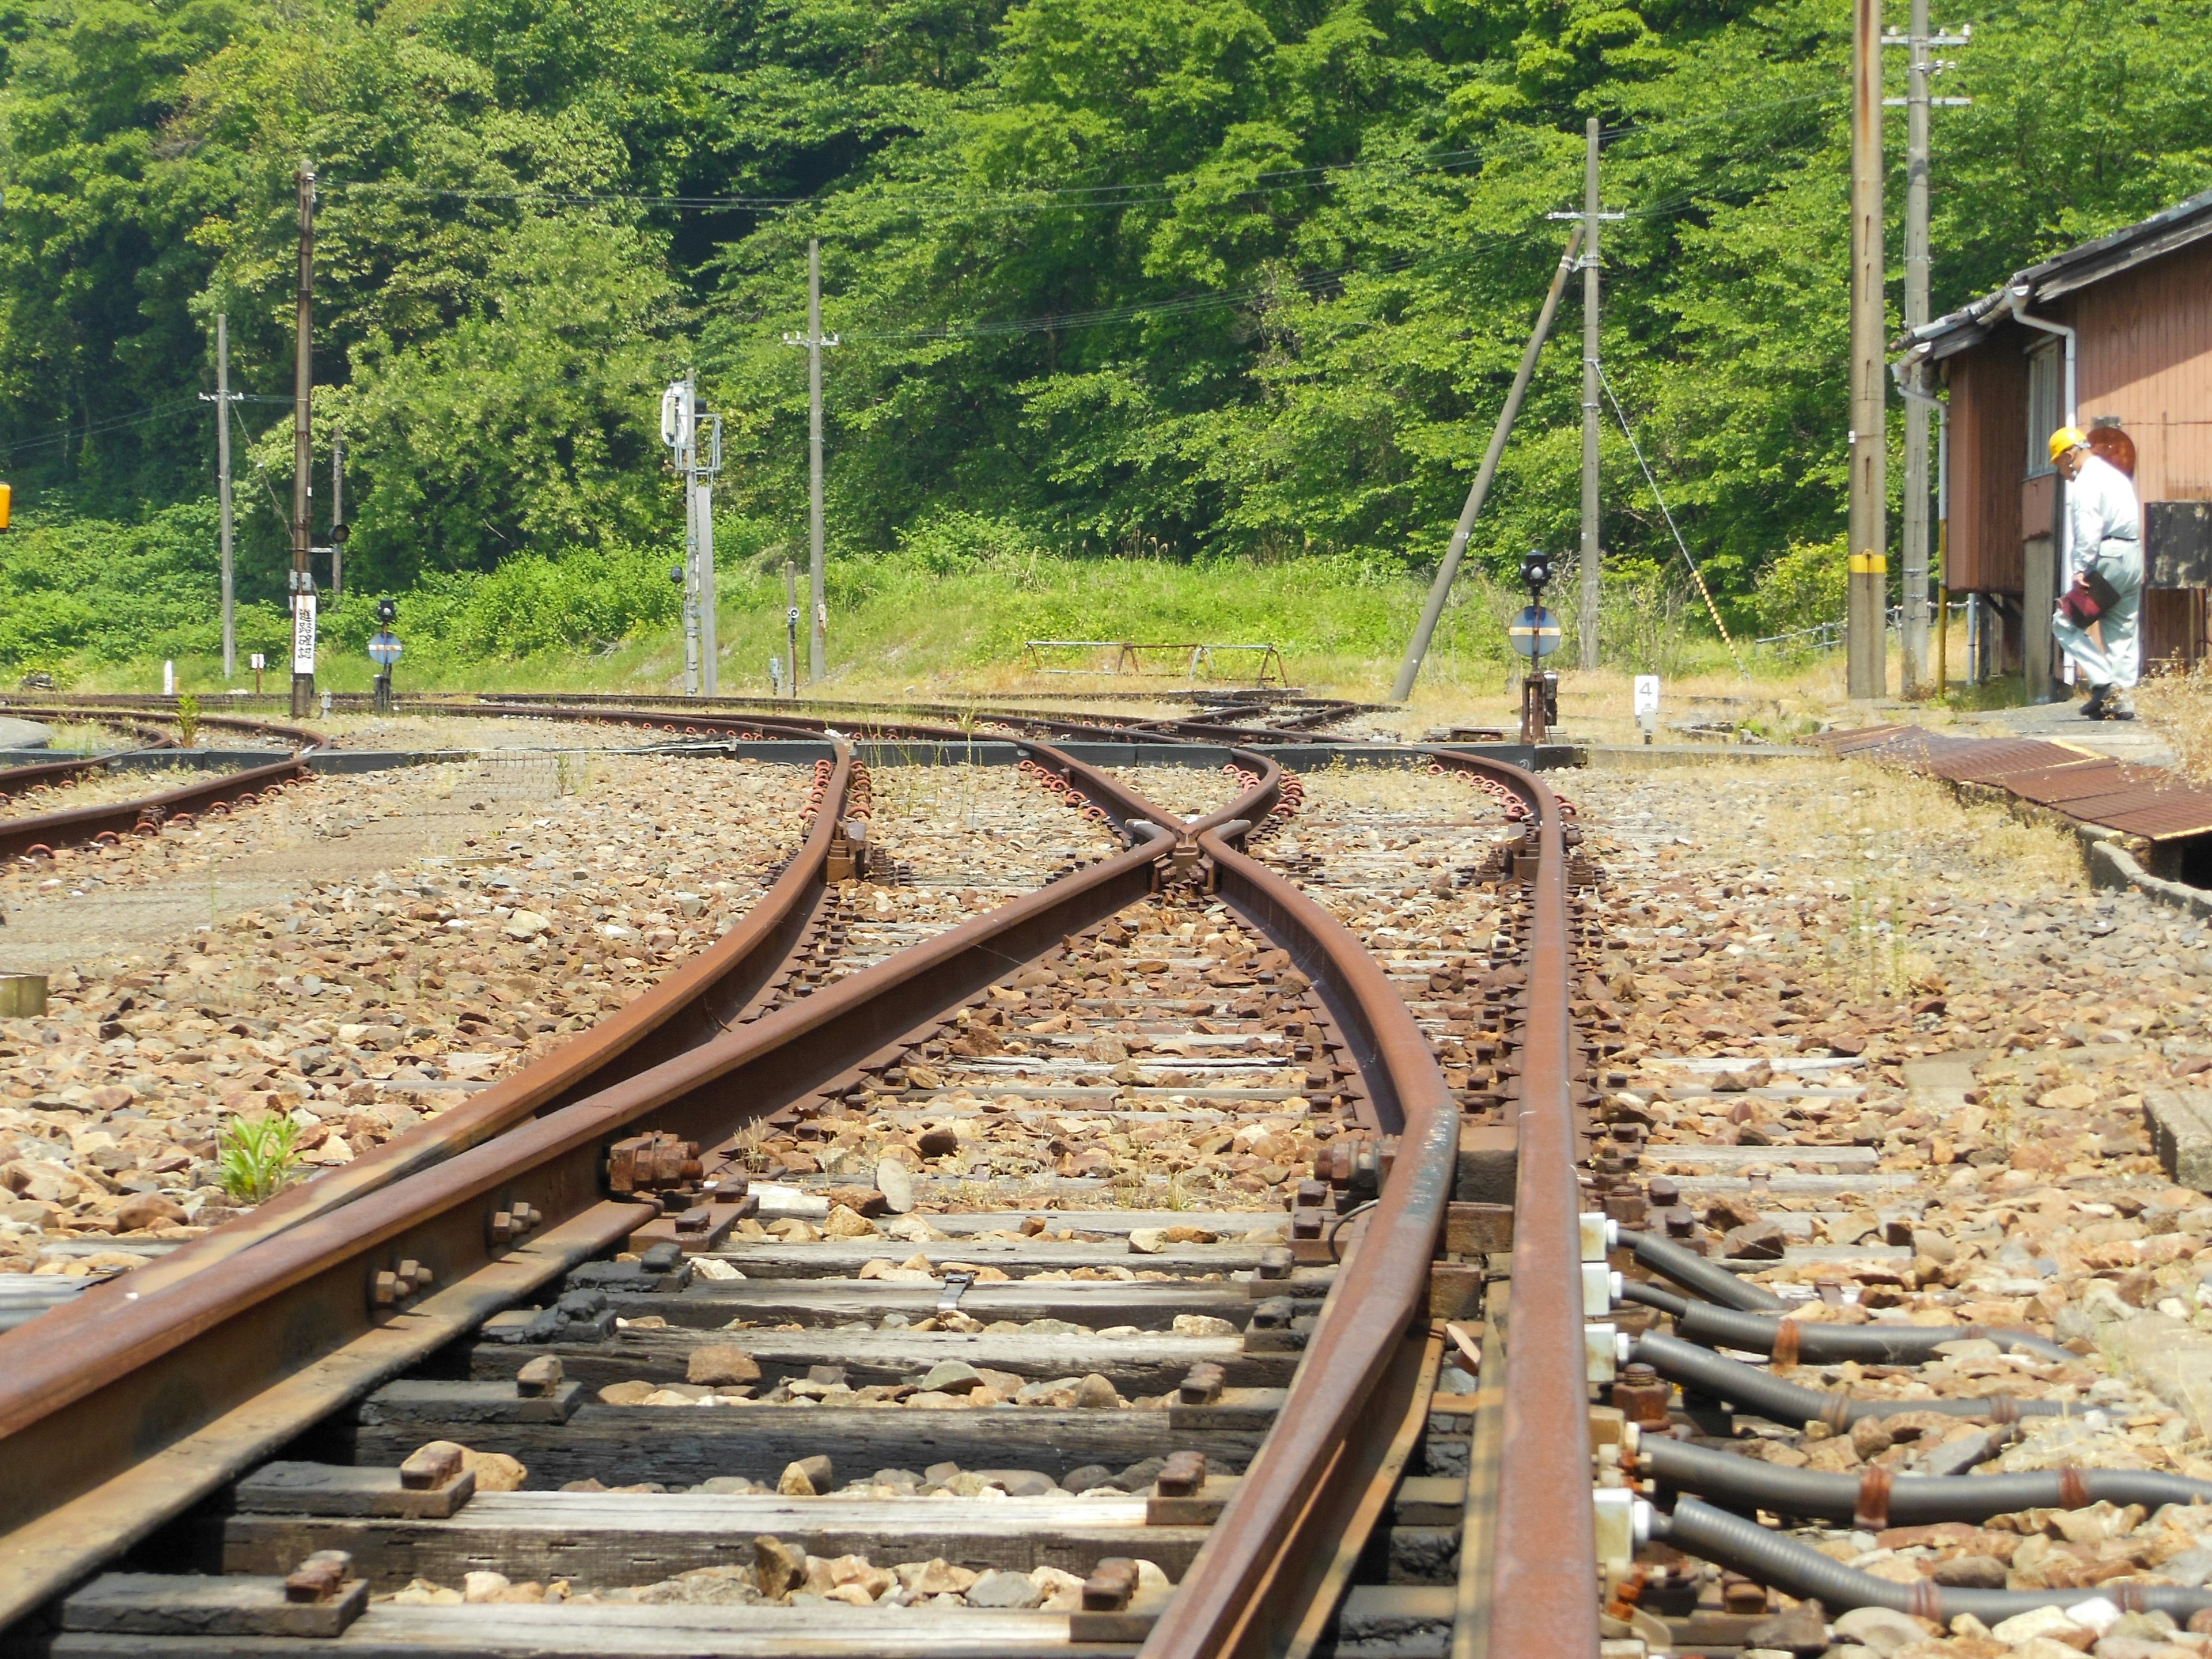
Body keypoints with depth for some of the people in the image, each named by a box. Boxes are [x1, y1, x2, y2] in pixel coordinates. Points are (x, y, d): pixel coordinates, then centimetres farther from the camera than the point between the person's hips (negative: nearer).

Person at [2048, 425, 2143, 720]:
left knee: (2066, 623, -3)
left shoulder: (2087, 481, -7)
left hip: (2108, 560, -9)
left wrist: (2082, 568, -23)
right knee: (2123, 630, 9)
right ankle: (2122, 698, 3)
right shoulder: (2116, 475, 23)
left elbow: (2088, 528, -20)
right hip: (2133, 556, 9)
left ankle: (2104, 684, -12)